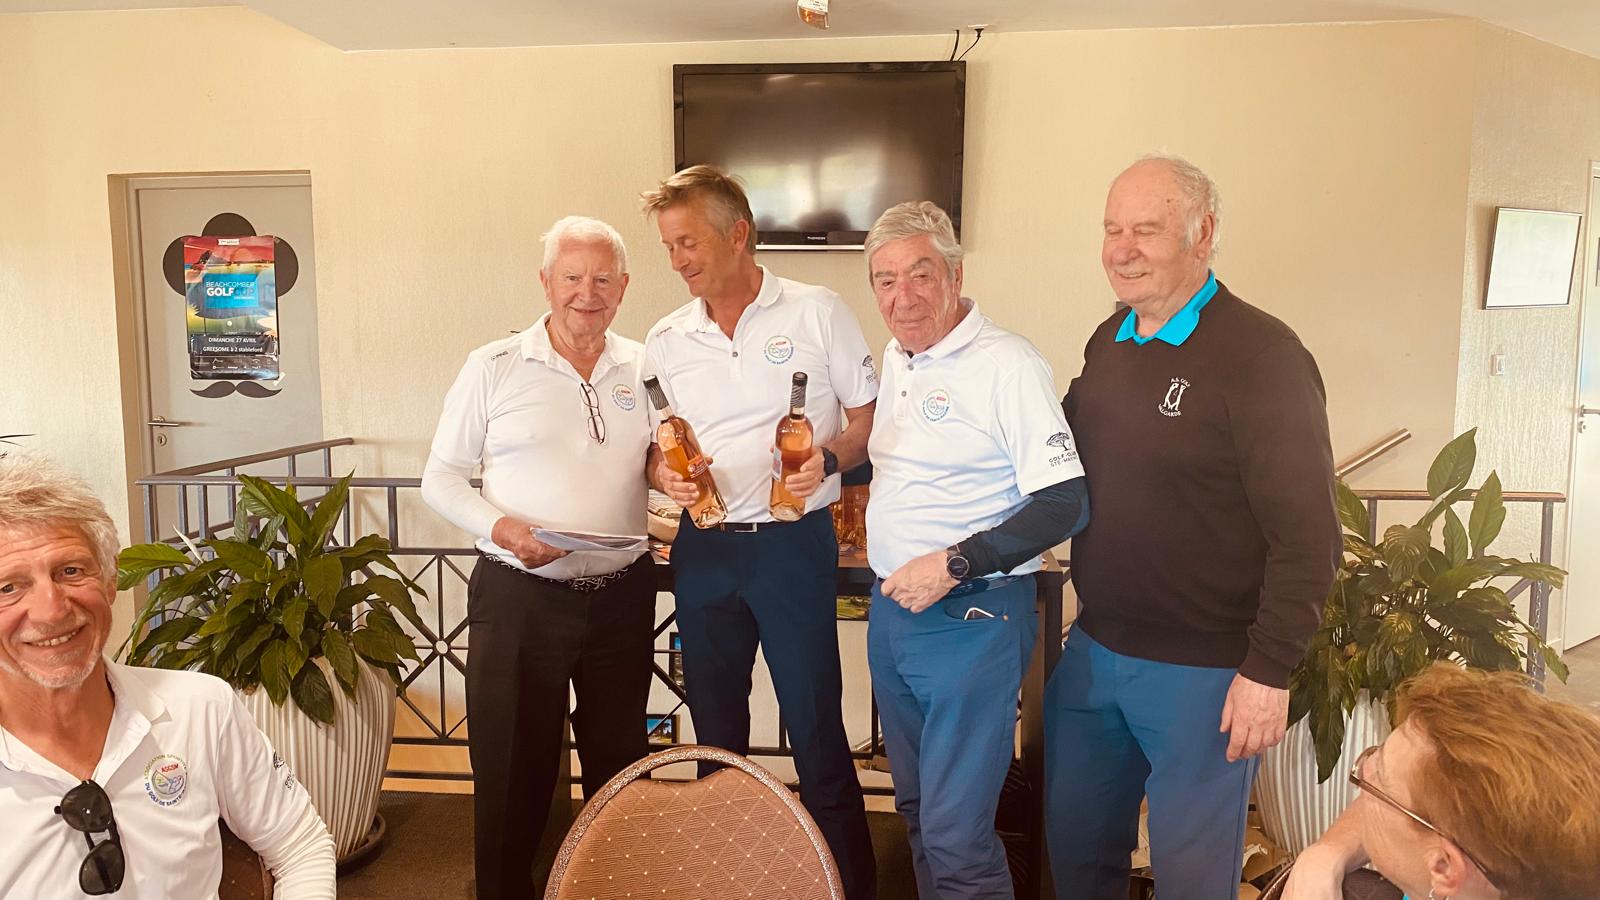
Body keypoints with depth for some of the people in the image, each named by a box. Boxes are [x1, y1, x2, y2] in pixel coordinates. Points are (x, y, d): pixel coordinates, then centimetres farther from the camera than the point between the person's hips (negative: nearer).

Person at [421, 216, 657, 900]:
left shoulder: (645, 370, 6)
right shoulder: (493, 368, -2)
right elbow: (441, 479, 0)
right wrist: (498, 526, -18)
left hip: (622, 598, 3)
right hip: (518, 600, -3)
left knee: (620, 770, 16)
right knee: (512, 774, 7)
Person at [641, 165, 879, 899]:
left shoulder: (816, 313, -3)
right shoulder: (666, 341, 8)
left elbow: (870, 419, 0)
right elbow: (655, 447, 15)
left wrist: (828, 459, -19)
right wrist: (665, 474, -7)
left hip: (793, 542, -4)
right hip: (704, 548, 4)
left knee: (816, 729, -1)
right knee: (715, 729, 15)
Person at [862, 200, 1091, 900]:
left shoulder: (1007, 365, -16)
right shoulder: (896, 357, 10)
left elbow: (1066, 504, -19)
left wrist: (953, 566, -21)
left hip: (969, 620, -8)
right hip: (892, 609, 8)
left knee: (956, 835, -4)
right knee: (918, 809, 19)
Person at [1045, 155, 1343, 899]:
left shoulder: (1261, 355, -16)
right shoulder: (1107, 342, 6)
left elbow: (1306, 533, -17)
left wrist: (1270, 670, -17)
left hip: (1200, 671, -6)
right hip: (1092, 649, 6)